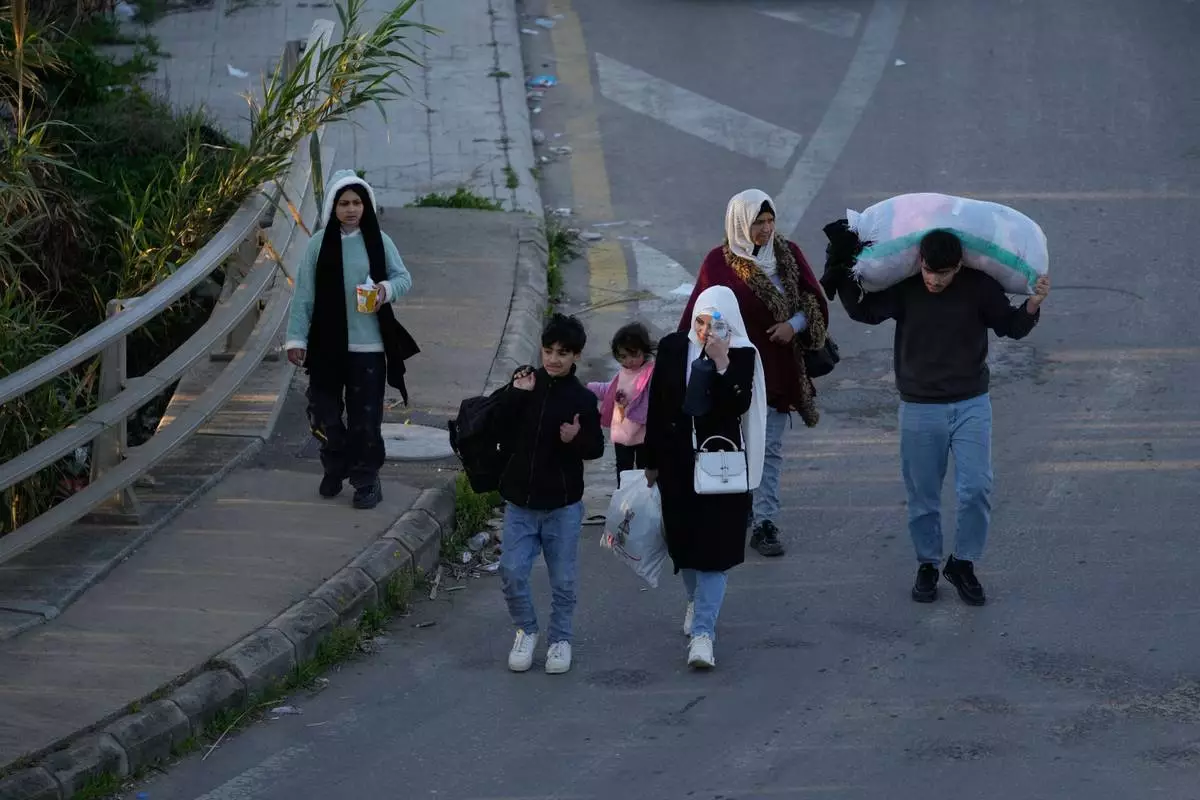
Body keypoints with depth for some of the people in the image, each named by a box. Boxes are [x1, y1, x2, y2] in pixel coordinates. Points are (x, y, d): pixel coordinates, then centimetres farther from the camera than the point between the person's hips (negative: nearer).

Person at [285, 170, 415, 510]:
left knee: (365, 417, 0)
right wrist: (297, 337, -4)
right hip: (327, 344, 1)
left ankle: (366, 479, 13)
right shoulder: (319, 244, -3)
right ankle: (335, 468, 31)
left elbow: (404, 278, 5)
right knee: (324, 412, 7)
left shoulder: (378, 241, -2)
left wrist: (387, 288, -17)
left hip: (368, 345, -1)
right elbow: (304, 294, -1)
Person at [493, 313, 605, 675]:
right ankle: (526, 631, 19)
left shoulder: (582, 399, -5)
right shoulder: (525, 383, 0)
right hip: (520, 500, 2)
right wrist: (516, 395, -17)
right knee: (512, 572, -3)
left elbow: (596, 447, -1)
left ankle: (560, 639, 24)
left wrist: (577, 439, -22)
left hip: (563, 505, -2)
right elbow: (497, 427, -4)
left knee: (563, 580, 7)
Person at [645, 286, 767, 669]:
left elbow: (739, 407, -19)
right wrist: (651, 462, 6)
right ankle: (697, 601, 42)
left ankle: (702, 631, -9)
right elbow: (657, 407, 4)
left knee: (714, 549, -7)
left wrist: (721, 364, -28)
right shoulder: (672, 348, 0)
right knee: (683, 540, 16)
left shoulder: (743, 357, -7)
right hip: (676, 462, 3)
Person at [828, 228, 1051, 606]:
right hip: (919, 408, 0)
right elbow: (863, 312, 2)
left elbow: (1011, 327, 3)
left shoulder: (980, 287, -9)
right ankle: (927, 564, 24)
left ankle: (963, 563, 10)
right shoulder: (903, 287, -10)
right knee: (923, 496, 7)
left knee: (976, 489, -7)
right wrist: (843, 273, -12)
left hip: (971, 405, 0)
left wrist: (1032, 306, -16)